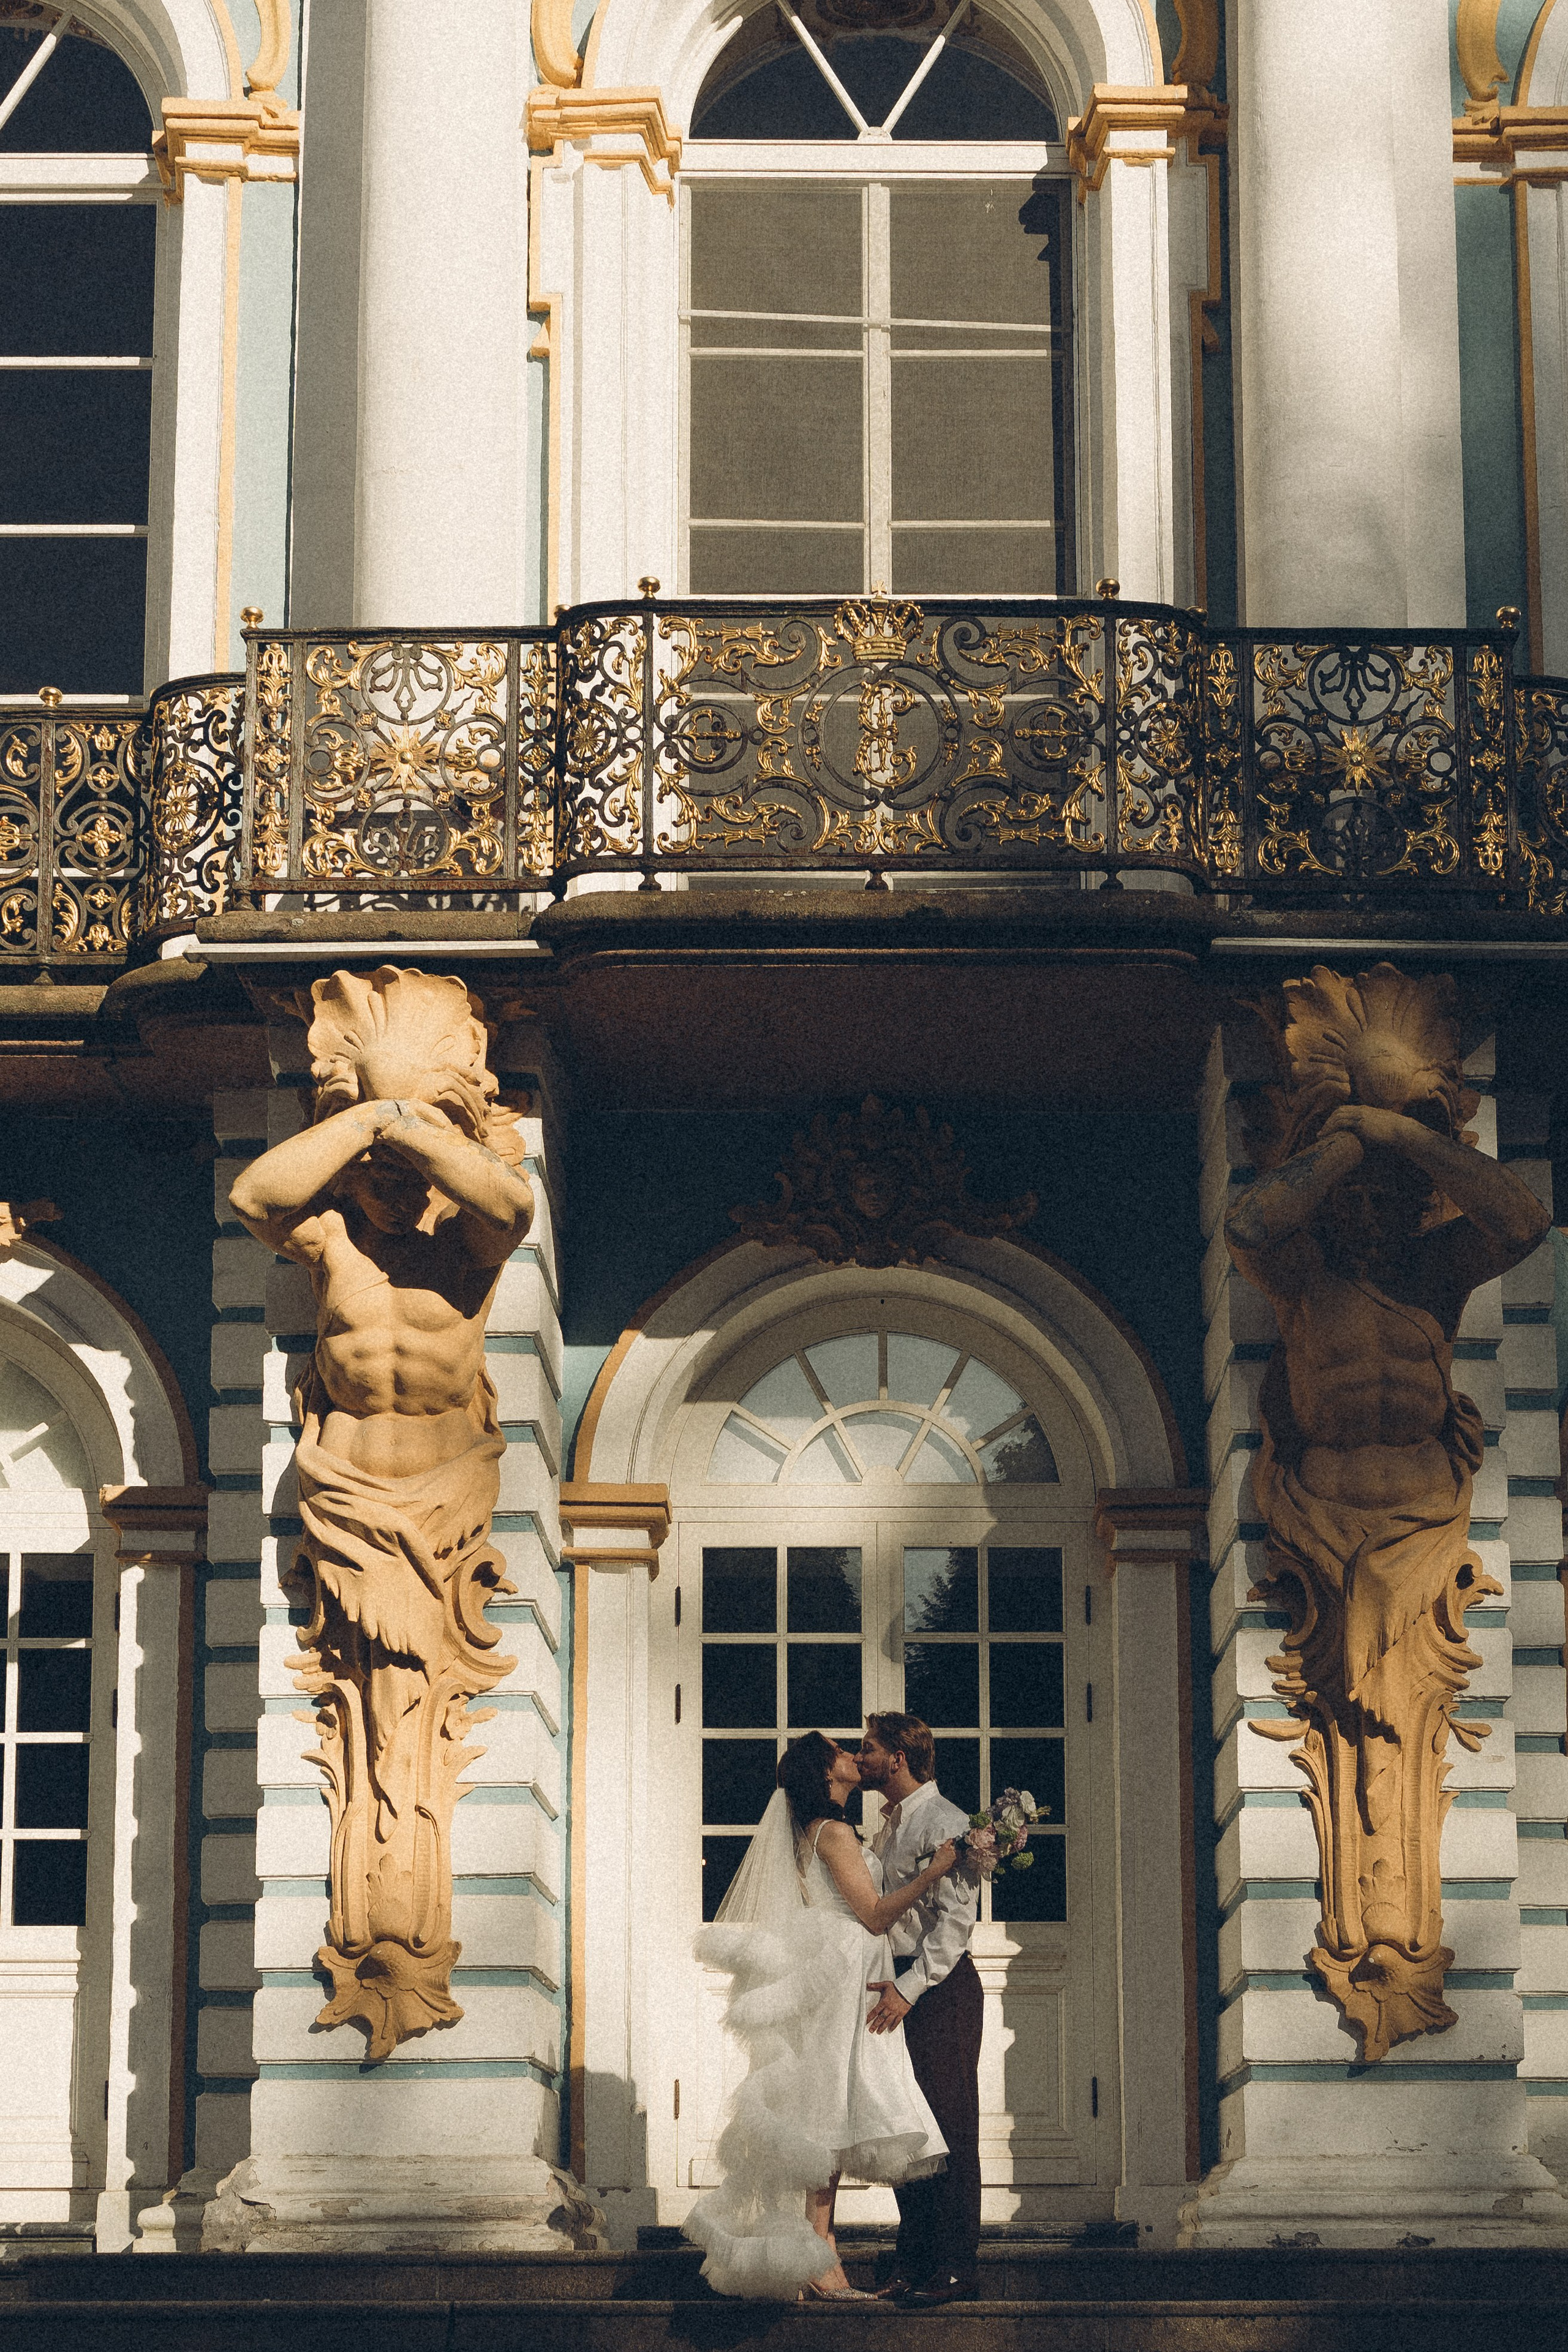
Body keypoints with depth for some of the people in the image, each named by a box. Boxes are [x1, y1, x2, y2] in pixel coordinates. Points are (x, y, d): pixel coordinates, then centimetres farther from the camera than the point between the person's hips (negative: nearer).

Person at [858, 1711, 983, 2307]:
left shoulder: (945, 1823, -11)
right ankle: (912, 2261, 13)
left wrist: (909, 1988, -24)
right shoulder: (888, 1826, 18)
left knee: (946, 2127, -6)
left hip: (941, 1988, -9)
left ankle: (954, 2267, -4)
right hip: (899, 1985, 9)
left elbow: (954, 1919, -19)